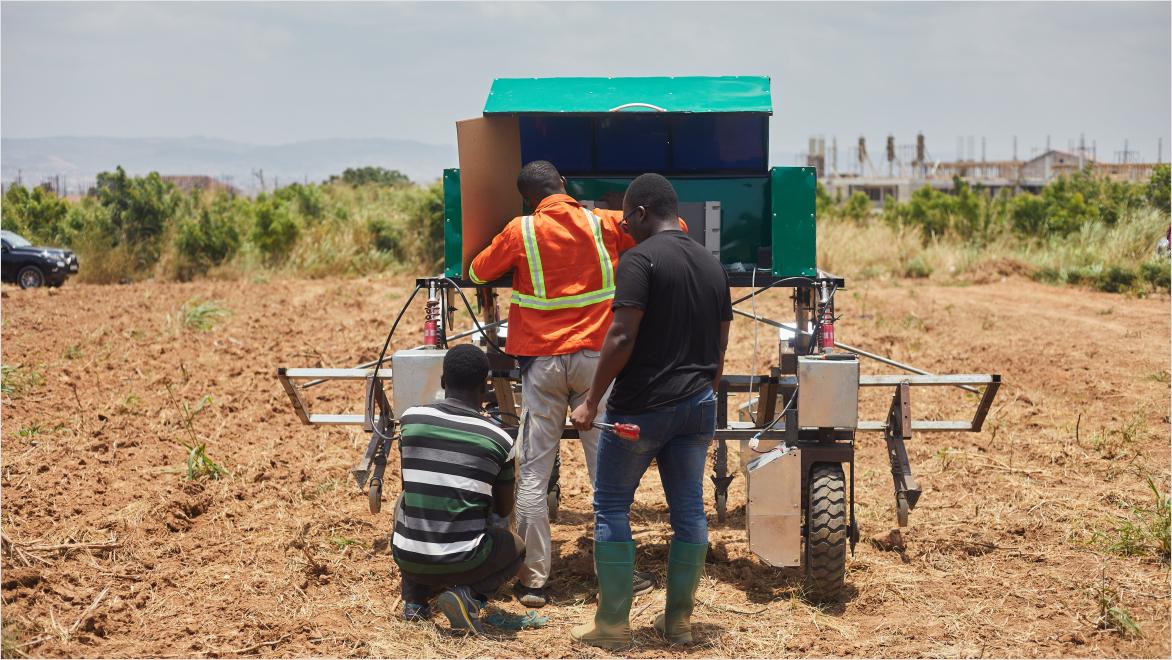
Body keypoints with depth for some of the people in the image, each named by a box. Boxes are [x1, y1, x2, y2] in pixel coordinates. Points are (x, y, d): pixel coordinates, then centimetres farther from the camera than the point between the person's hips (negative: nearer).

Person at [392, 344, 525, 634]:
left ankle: (414, 599, 20)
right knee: (516, 547, 29)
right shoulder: (499, 439, -3)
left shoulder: (411, 419, 1)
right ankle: (470, 594, -1)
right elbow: (504, 510, 12)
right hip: (463, 562, -2)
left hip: (407, 558, 2)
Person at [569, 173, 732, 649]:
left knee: (611, 510, 4)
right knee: (689, 511, 10)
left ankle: (613, 626, 5)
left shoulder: (640, 260, -12)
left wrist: (591, 402, -14)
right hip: (697, 406, 7)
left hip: (640, 407, -7)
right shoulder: (711, 264, 12)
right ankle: (679, 621, 16)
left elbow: (621, 338, -20)